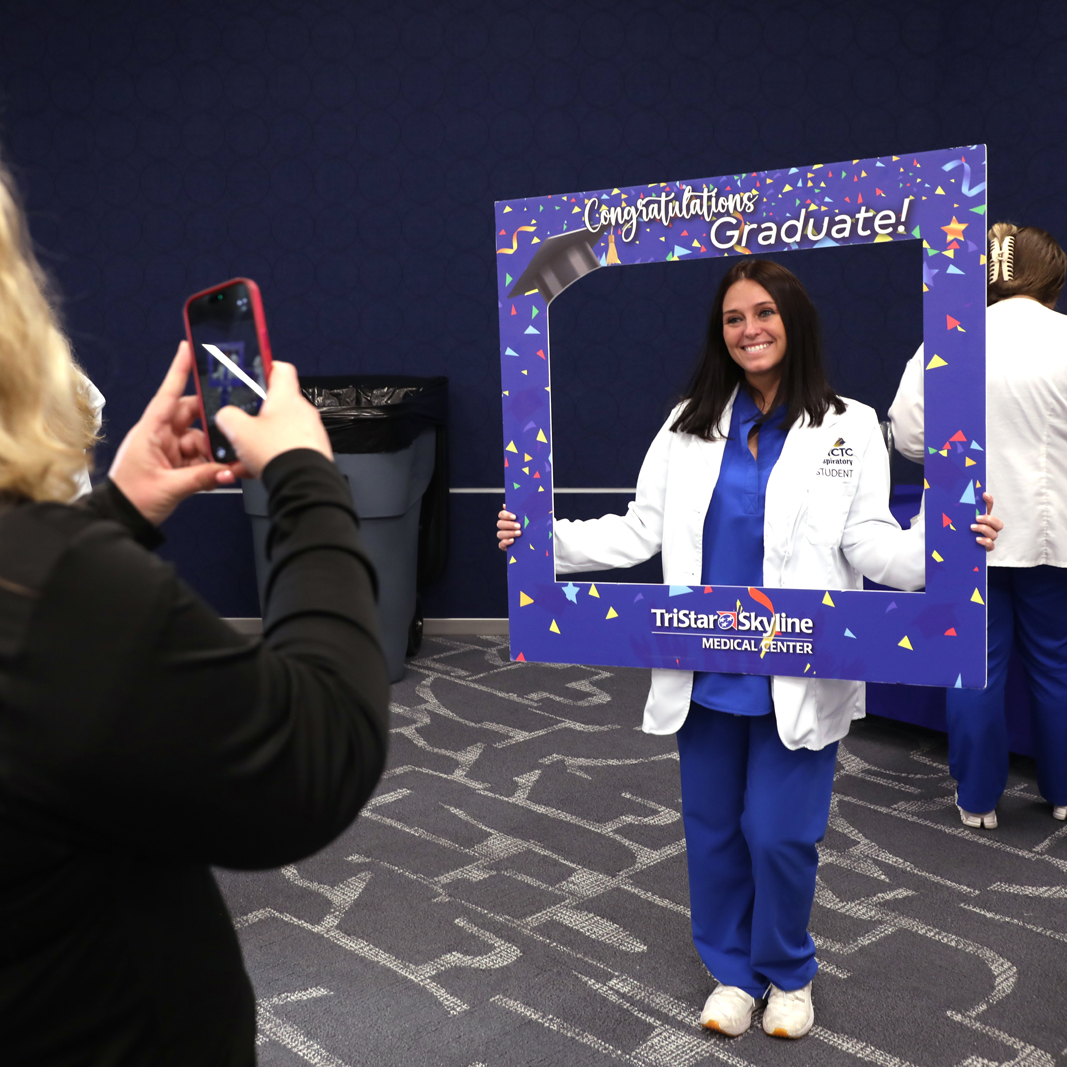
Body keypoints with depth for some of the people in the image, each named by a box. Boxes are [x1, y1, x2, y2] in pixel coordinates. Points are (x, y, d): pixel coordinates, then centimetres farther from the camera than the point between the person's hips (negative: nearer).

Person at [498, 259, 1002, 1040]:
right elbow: (639, 531, 4)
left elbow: (869, 540, -9)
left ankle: (788, 975, 32)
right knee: (713, 829, 13)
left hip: (798, 680, -3)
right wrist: (545, 540, -8)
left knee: (779, 834, 2)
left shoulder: (847, 427, -2)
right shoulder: (690, 427, 7)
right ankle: (733, 972, 37)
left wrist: (940, 550, -29)